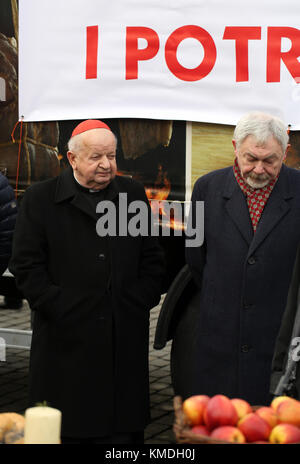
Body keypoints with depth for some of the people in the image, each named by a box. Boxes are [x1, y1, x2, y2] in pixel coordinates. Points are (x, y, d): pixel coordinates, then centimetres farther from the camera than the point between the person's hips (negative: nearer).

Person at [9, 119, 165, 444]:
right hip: (67, 341, -2)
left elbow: (152, 259, 13)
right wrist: (60, 308, -9)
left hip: (125, 343, 3)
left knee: (124, 429, 7)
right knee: (66, 429, 4)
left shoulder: (133, 194, 11)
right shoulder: (40, 199, 1)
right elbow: (26, 266, -2)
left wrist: (140, 303, 1)